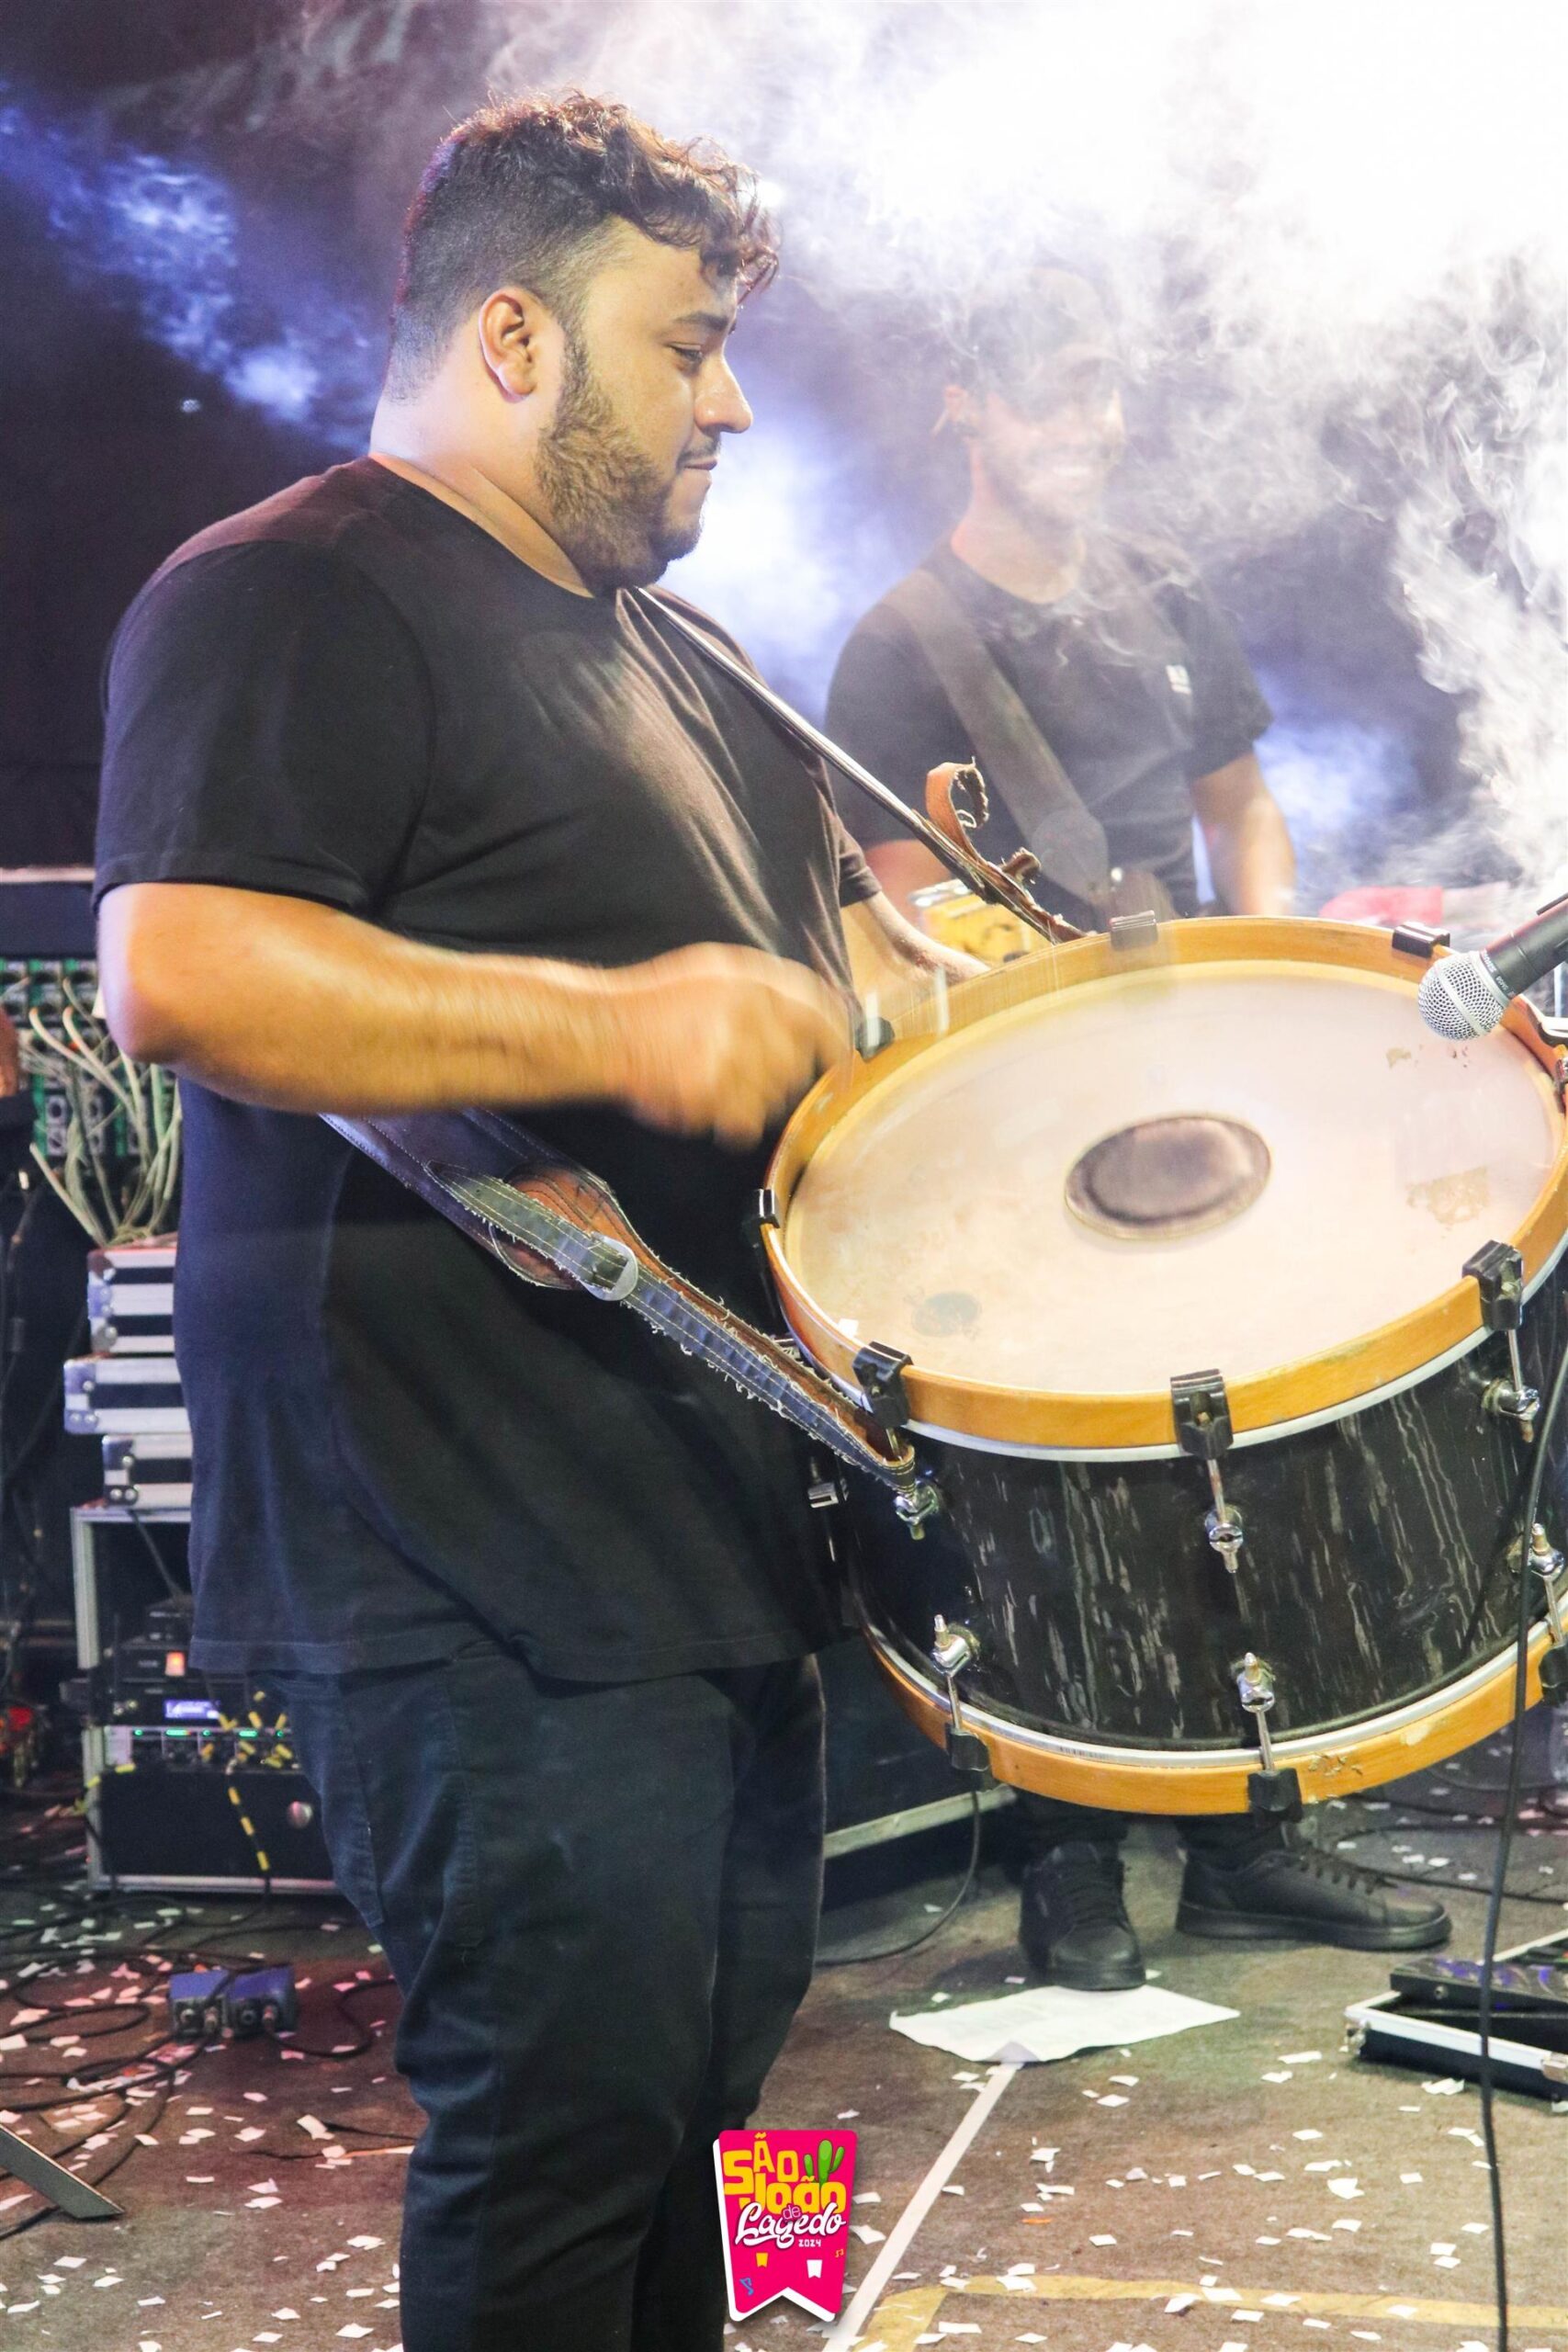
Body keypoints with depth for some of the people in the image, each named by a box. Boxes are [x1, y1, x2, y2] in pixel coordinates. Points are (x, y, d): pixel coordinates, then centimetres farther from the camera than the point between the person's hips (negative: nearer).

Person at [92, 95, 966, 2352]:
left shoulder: (660, 652, 19)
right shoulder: (289, 600, -11)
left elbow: (841, 940, 28)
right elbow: (174, 969, -26)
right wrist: (612, 1026, -31)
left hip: (712, 1496, 10)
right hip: (479, 1552, -10)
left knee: (711, 2052, 19)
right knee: (573, 2116, -4)